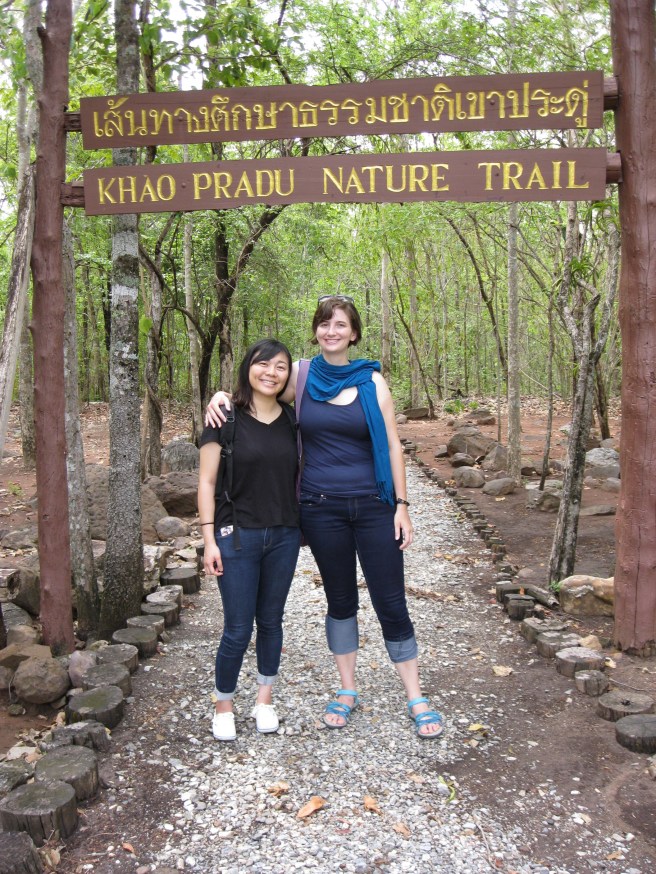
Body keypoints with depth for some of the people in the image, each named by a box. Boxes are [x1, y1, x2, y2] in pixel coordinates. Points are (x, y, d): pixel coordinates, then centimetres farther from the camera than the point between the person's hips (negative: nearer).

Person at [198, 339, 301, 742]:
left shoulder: (292, 420, 4)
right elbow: (207, 481, -6)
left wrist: (305, 527, 8)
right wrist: (209, 539, -9)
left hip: (284, 536, 4)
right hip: (238, 535, -3)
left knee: (271, 621, 15)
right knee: (238, 629, 1)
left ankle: (265, 699, 34)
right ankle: (224, 705, 25)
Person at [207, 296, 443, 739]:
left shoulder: (372, 380, -1)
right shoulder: (301, 375, 1)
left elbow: (392, 445, 0)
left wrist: (402, 504, -4)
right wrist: (221, 396, -9)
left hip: (373, 505, -1)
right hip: (322, 507, 1)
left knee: (391, 601, 3)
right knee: (340, 600, 14)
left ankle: (416, 698, 18)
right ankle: (347, 691, 31)